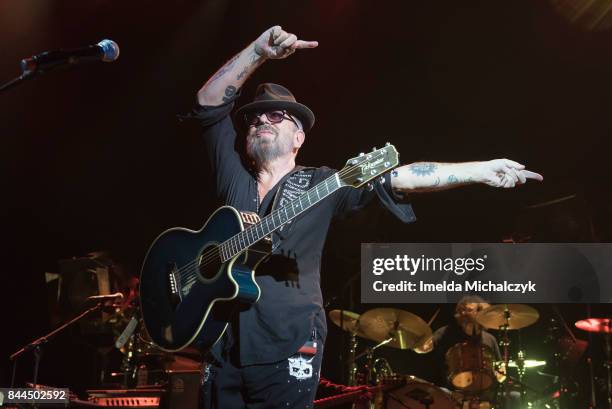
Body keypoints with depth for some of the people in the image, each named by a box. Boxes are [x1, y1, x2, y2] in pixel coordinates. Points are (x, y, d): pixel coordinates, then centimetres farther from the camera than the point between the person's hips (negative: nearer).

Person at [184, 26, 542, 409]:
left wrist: (483, 170, -12)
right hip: (224, 349, 3)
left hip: (287, 352, -3)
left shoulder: (320, 184, 4)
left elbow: (401, 176, -5)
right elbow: (209, 103, 4)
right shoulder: (233, 174, 12)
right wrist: (259, 51, -6)